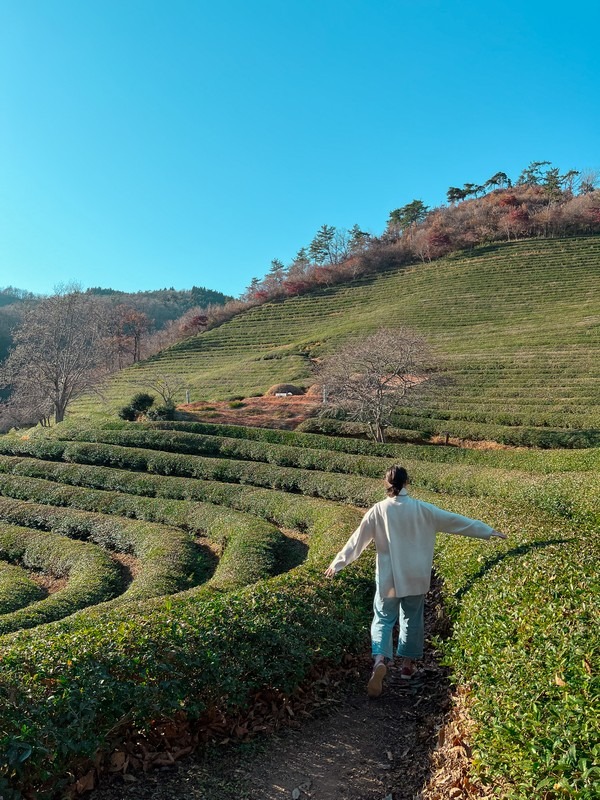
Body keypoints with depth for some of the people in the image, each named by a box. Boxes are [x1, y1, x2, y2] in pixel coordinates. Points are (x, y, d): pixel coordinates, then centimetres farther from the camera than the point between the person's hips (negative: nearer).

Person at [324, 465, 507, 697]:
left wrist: (338, 563, 5)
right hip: (415, 577, 1)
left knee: (383, 619, 10)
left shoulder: (378, 510, -9)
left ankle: (380, 660, -12)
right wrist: (489, 531, 8)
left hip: (388, 578, -1)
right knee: (412, 619, 19)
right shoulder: (422, 509, -8)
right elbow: (455, 520, -1)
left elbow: (357, 539, -5)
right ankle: (407, 664, 30)